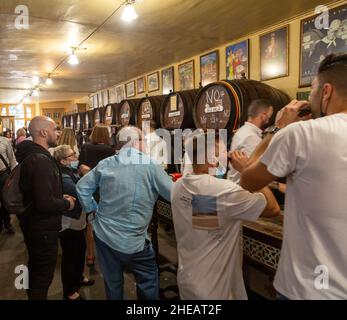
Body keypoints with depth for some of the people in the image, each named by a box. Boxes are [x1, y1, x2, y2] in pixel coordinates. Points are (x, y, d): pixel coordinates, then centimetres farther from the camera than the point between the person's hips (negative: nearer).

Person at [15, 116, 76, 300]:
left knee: (35, 271, 26)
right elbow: (45, 203, -31)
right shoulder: (41, 160, -26)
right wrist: (67, 204, -14)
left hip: (33, 225, 10)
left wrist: (60, 197, 7)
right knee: (43, 275, 7)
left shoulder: (31, 156, 6)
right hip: (42, 229, -10)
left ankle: (33, 294, 44)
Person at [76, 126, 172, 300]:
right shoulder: (150, 165, -14)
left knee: (112, 283, 21)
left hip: (104, 236, 5)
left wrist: (93, 209, 13)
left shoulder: (105, 164, -1)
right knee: (148, 281, 15)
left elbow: (82, 187, 6)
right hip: (133, 241, -5)